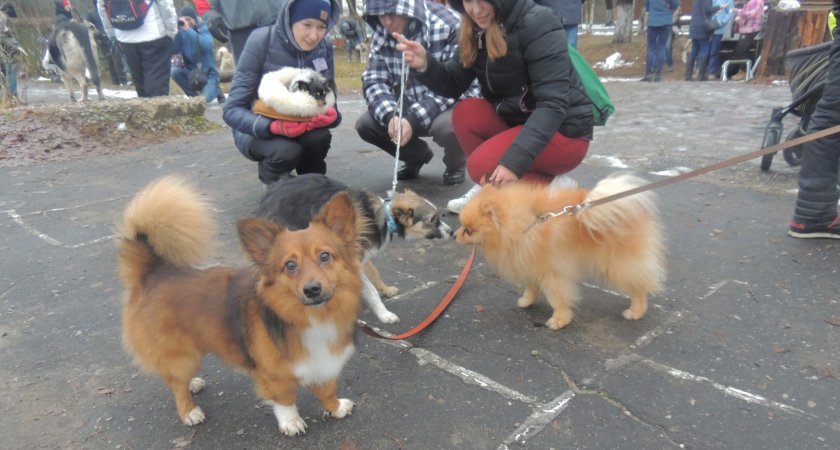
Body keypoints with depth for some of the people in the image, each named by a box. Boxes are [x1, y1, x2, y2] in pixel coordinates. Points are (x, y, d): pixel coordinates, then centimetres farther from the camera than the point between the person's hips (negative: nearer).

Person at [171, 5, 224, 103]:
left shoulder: (203, 30, -11)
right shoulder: (181, 32, -3)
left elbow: (207, 45, -33)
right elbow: (173, 50, -15)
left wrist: (188, 29, -37)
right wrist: (176, 31, -25)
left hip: (208, 73, -4)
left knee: (204, 99, -25)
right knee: (174, 71, -25)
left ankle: (215, 90, 13)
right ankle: (194, 95, -2)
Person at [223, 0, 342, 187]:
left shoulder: (324, 48, -11)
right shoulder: (261, 41, -22)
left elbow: (329, 100, -6)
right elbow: (232, 109, -23)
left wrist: (331, 115, -32)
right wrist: (274, 126, -42)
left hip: (299, 126, 3)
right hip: (258, 130, -3)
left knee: (319, 137, -29)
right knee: (288, 151, -33)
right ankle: (269, 174, 4)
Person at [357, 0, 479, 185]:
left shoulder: (448, 25, -22)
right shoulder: (382, 35, -4)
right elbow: (373, 81, -7)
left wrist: (414, 119, -34)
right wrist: (390, 115, -28)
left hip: (454, 103, -5)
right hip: (411, 107, 6)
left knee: (446, 125, -38)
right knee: (365, 124, -12)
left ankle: (455, 164, 0)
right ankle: (417, 155, 15)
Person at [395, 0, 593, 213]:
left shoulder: (538, 24, -20)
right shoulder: (478, 30, 1)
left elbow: (553, 103, -27)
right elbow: (453, 84, 1)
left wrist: (515, 160, -35)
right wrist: (425, 65, -20)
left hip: (564, 131, -7)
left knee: (482, 164, -24)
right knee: (465, 112, -15)